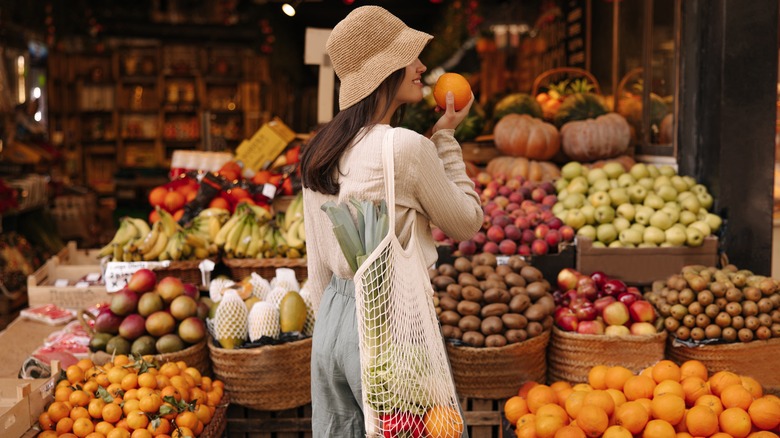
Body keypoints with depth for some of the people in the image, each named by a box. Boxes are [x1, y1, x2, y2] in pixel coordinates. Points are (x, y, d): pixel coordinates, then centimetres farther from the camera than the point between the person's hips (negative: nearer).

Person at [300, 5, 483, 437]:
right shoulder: (408, 147, -16)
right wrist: (446, 138, 5)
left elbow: (318, 263, 11)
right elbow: (468, 223, -1)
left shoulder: (318, 152, 5)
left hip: (332, 320, 8)